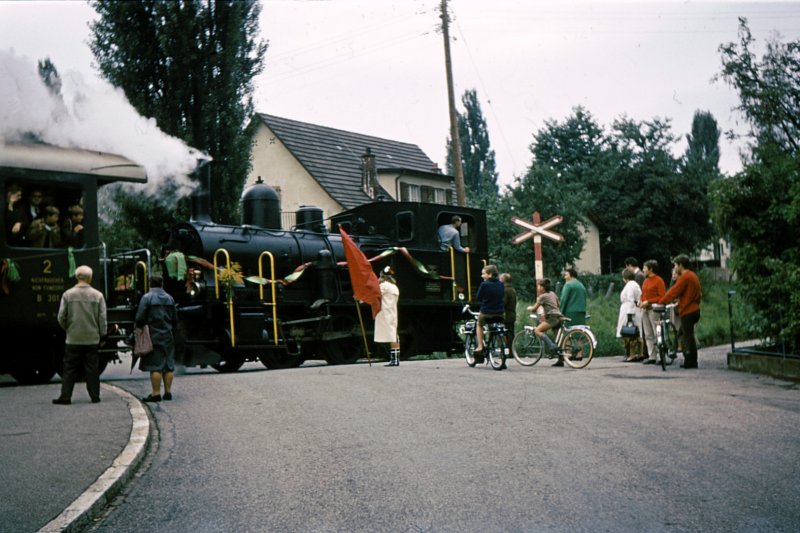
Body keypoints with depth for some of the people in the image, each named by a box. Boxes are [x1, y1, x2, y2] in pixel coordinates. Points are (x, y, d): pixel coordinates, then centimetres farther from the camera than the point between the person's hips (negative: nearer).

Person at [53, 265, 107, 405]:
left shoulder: (68, 294, -5)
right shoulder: (97, 295, -4)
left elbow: (61, 317, -3)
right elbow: (102, 319, -4)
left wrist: (67, 329, 15)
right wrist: (102, 334, 9)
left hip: (73, 339, 0)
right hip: (92, 339, 0)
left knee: (70, 369, 6)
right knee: (92, 369, 7)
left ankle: (65, 397, 6)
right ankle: (95, 396, 10)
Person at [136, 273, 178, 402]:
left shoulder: (147, 298, -8)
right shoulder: (169, 298, 9)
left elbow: (140, 318, -11)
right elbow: (175, 319, 14)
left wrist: (140, 329, 6)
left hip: (153, 337, -5)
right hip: (168, 336, 5)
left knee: (155, 365, -4)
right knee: (168, 365, 8)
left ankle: (156, 393, -5)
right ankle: (168, 392, 11)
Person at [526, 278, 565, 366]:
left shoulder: (543, 296, -5)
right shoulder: (552, 294, 18)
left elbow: (534, 309, -3)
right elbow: (559, 305, 31)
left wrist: (529, 308, 19)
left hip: (552, 317, -9)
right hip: (559, 317, 9)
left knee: (537, 330, -17)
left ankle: (553, 347, -28)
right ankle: (561, 360, 9)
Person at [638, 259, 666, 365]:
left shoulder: (659, 281, -7)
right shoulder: (645, 281, 16)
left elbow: (662, 296, -14)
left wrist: (648, 302, -17)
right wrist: (641, 302, 4)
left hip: (654, 309, -8)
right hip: (645, 310, 8)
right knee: (648, 335, 8)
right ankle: (651, 357, 12)